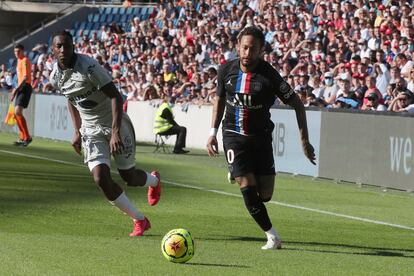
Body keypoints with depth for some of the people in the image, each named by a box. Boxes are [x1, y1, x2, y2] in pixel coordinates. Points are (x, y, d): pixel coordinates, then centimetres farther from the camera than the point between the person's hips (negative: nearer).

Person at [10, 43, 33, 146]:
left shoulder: (25, 61, -10)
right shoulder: (19, 61, 19)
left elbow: (26, 77, -20)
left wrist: (16, 89, -23)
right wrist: (16, 90, 22)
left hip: (25, 87, -10)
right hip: (21, 88, 10)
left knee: (18, 111, -20)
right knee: (16, 113, 9)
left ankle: (27, 137, -18)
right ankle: (22, 138, 16)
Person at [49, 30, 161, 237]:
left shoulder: (88, 67, -24)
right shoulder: (56, 77, -3)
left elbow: (115, 96, -25)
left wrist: (115, 132, -33)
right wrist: (77, 131, 12)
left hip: (116, 125, -5)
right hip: (91, 130, 5)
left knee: (128, 177, 6)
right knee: (100, 179, -14)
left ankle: (153, 180, 46)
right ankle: (139, 220, 3)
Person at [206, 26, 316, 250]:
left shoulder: (269, 75, -15)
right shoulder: (226, 70, -5)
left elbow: (297, 104, -7)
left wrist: (304, 141, -10)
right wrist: (212, 132, 8)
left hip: (261, 137, 0)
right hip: (234, 136, 1)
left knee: (265, 195, -1)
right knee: (248, 188, -14)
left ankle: (238, 173, 33)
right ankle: (272, 236, 0)